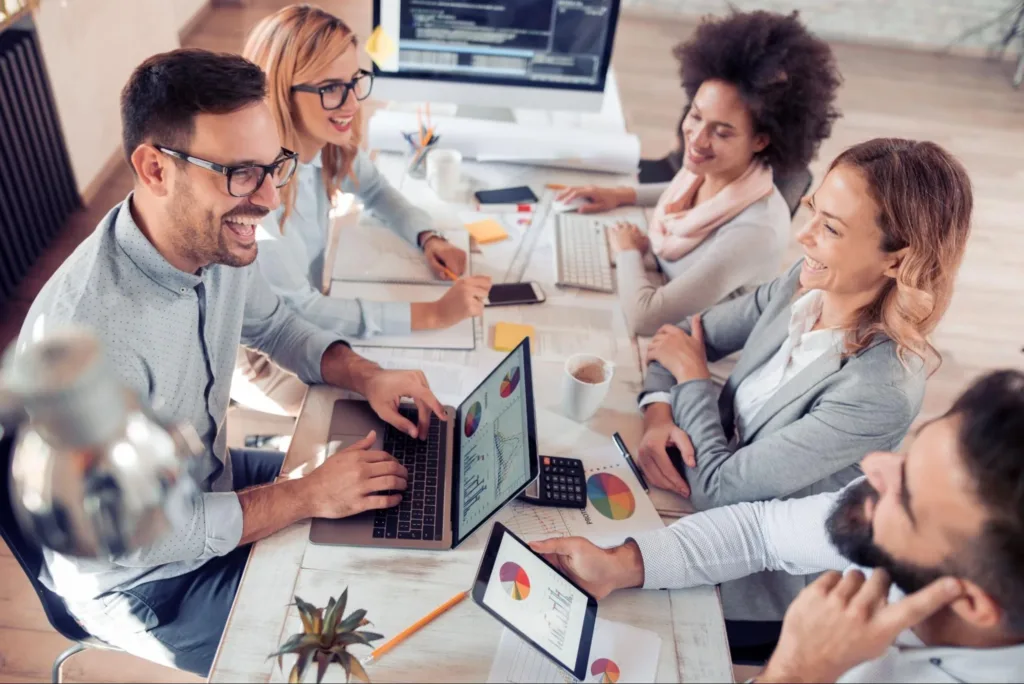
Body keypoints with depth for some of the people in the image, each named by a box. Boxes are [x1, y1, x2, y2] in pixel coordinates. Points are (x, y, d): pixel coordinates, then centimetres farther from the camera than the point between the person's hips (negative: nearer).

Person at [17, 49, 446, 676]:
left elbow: (278, 327, 5)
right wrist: (309, 494, -25)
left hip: (214, 479, 7)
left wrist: (366, 376, -12)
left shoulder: (215, 238, -14)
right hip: (140, 583, -6)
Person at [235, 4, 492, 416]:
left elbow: (376, 191, 11)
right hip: (256, 355, -6)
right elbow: (294, 311, -32)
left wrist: (428, 238, -11)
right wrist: (433, 313, -33)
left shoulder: (329, 146, -10)